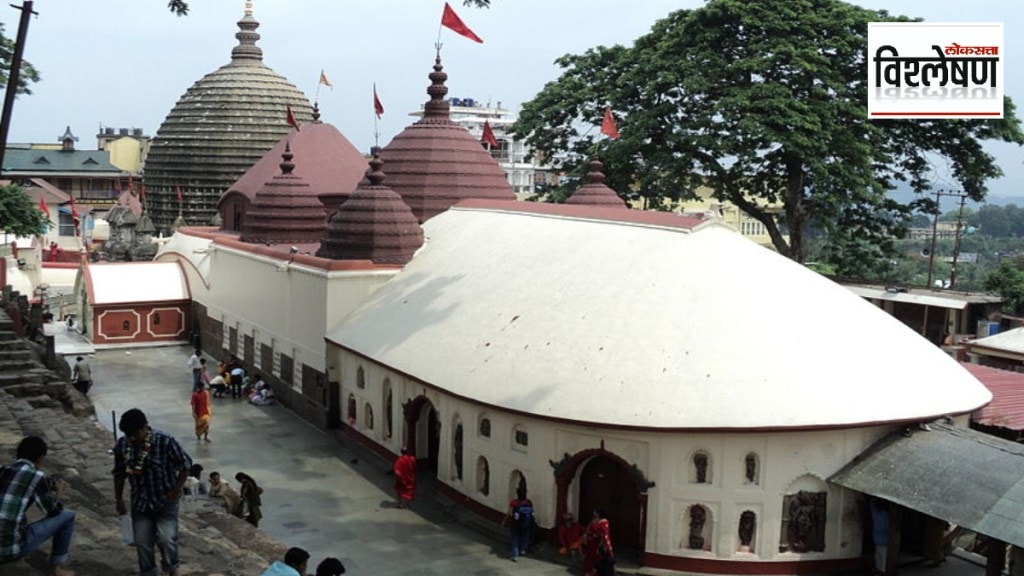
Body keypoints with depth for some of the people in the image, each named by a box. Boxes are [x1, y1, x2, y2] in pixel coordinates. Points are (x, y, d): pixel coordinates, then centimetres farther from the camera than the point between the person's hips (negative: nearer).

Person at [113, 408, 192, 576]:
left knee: (166, 538, -13)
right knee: (142, 542, 6)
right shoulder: (122, 445, -10)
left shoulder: (165, 441, -22)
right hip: (140, 502, 4)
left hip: (166, 501, -4)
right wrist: (119, 500, 9)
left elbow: (185, 464, -10)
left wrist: (176, 490, -10)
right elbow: (119, 473, 6)